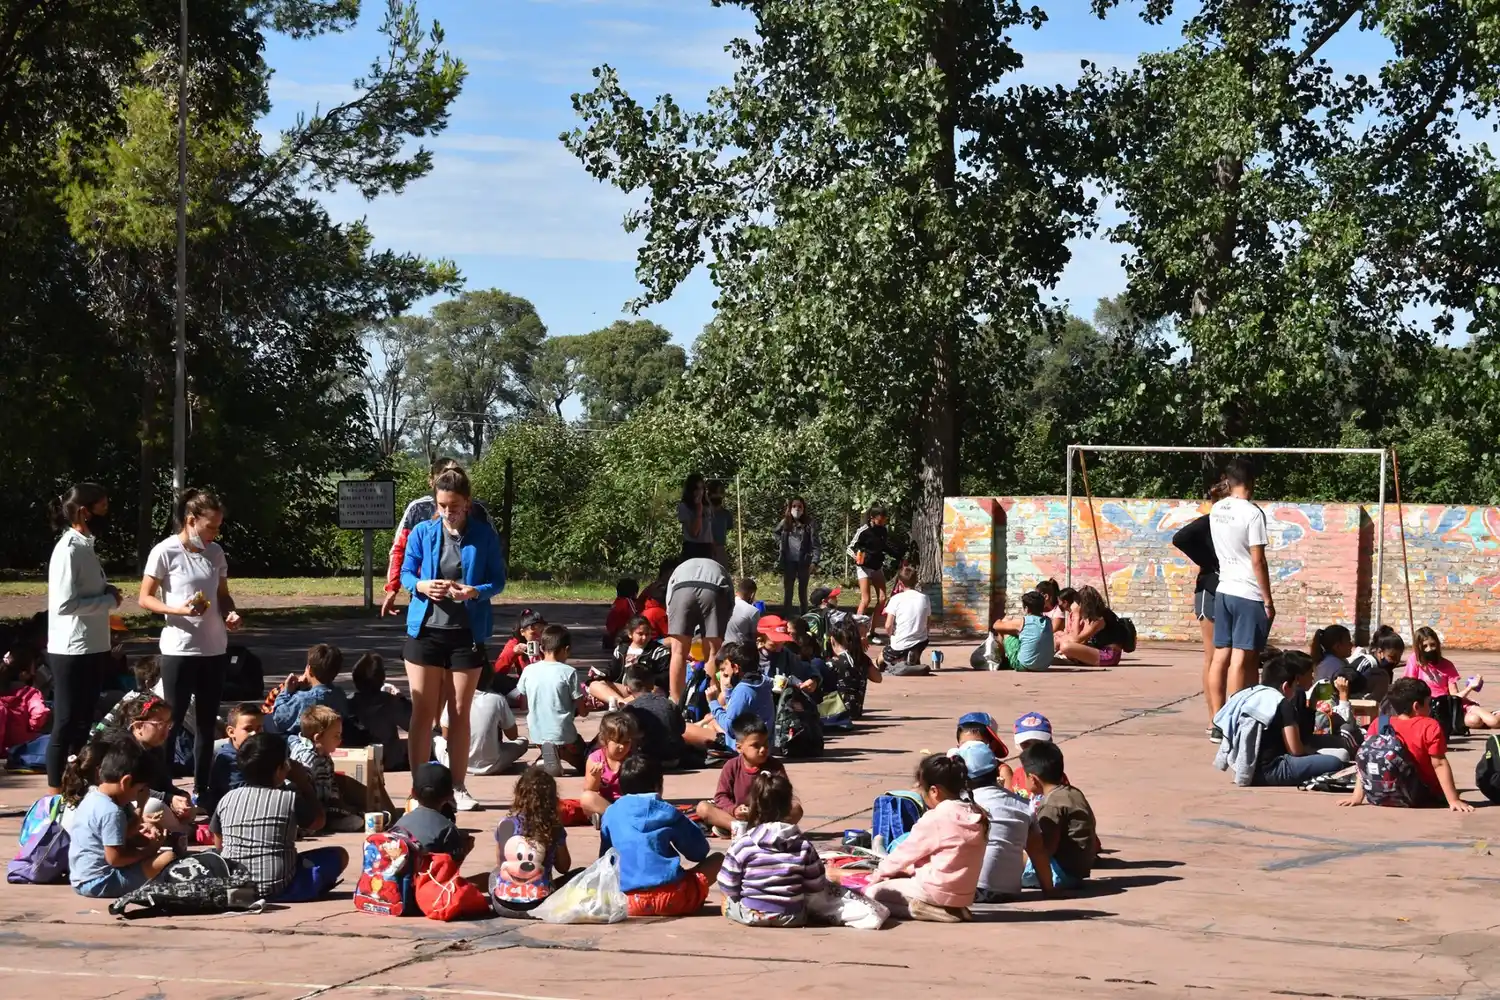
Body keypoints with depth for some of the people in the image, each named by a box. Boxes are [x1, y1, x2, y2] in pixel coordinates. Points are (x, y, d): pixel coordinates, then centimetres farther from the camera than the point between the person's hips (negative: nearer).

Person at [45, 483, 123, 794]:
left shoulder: (86, 546, 12)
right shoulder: (68, 549, -17)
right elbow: (64, 604, -24)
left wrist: (107, 594, 1)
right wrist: (109, 599, -14)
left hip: (92, 648, 9)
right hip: (71, 651, -9)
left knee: (82, 722, 15)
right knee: (66, 723, -2)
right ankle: (56, 793, 5)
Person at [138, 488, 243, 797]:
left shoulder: (215, 552, 6)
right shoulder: (165, 552, -10)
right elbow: (145, 599, -7)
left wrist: (230, 613, -5)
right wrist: (179, 609, -23)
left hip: (215, 649, 6)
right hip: (179, 650, -6)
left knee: (208, 722, 11)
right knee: (173, 721, -2)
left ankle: (201, 789, 18)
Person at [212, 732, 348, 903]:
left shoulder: (227, 800, 5)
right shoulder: (291, 798, -4)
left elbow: (219, 846, 14)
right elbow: (318, 822, 14)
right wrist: (303, 782, 17)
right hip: (281, 890, -2)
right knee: (339, 855, 12)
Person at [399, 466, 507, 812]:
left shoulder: (484, 535, -4)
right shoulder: (422, 532, -1)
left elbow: (498, 580, 0)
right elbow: (406, 573, 5)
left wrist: (475, 592, -21)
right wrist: (421, 586, -17)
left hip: (467, 631, -1)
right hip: (426, 628, 1)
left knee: (460, 713, 8)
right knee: (422, 712, 2)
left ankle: (458, 788, 16)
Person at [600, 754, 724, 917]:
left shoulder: (611, 814, 12)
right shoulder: (667, 812, 7)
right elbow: (699, 851, 15)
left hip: (629, 903, 1)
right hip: (672, 899, -1)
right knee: (718, 859, 18)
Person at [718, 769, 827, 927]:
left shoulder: (743, 844, -14)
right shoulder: (803, 844, -9)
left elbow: (728, 887, -9)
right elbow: (816, 886, -3)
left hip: (752, 915, -1)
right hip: (793, 917, 1)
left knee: (727, 901, 29)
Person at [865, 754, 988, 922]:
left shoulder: (935, 819, -17)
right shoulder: (976, 816, 4)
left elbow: (906, 852, -4)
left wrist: (880, 873, 13)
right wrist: (909, 869, 21)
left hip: (938, 892, -8)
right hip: (963, 893, 8)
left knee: (873, 893, 0)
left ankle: (923, 910, -14)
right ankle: (951, 908, 7)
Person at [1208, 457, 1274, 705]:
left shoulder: (1216, 510, 7)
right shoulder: (1252, 513, -13)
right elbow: (1258, 561, -14)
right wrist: (1268, 601, -9)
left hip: (1223, 591, 7)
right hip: (1249, 595, -7)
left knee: (1221, 656, 9)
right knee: (1241, 660, -4)